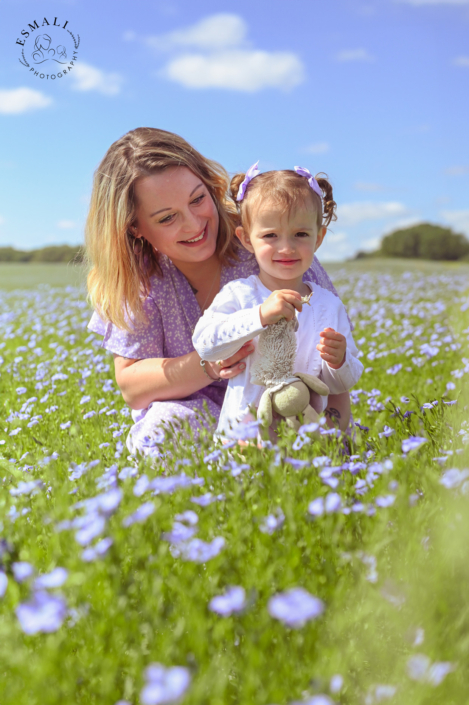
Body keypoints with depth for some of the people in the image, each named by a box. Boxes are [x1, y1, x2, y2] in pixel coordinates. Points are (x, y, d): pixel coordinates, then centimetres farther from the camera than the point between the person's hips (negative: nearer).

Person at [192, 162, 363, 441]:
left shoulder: (330, 305, 6)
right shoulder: (238, 295, -2)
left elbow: (340, 386, 10)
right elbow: (204, 343, -19)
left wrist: (338, 362, -13)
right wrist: (260, 316, -27)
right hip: (240, 434, -1)